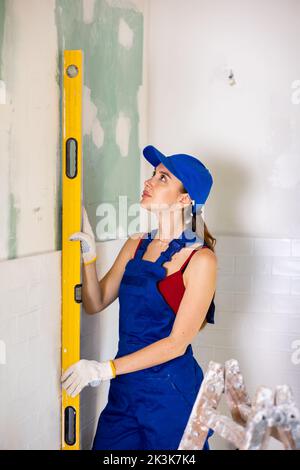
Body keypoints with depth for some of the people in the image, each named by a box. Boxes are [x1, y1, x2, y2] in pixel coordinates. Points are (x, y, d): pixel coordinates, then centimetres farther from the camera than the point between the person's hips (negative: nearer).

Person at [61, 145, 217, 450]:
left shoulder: (200, 259, -14)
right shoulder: (137, 244, 4)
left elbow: (177, 343, -16)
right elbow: (95, 304, 6)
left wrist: (105, 369, -18)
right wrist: (88, 253, -8)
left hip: (171, 393, -5)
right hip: (124, 390, 5)